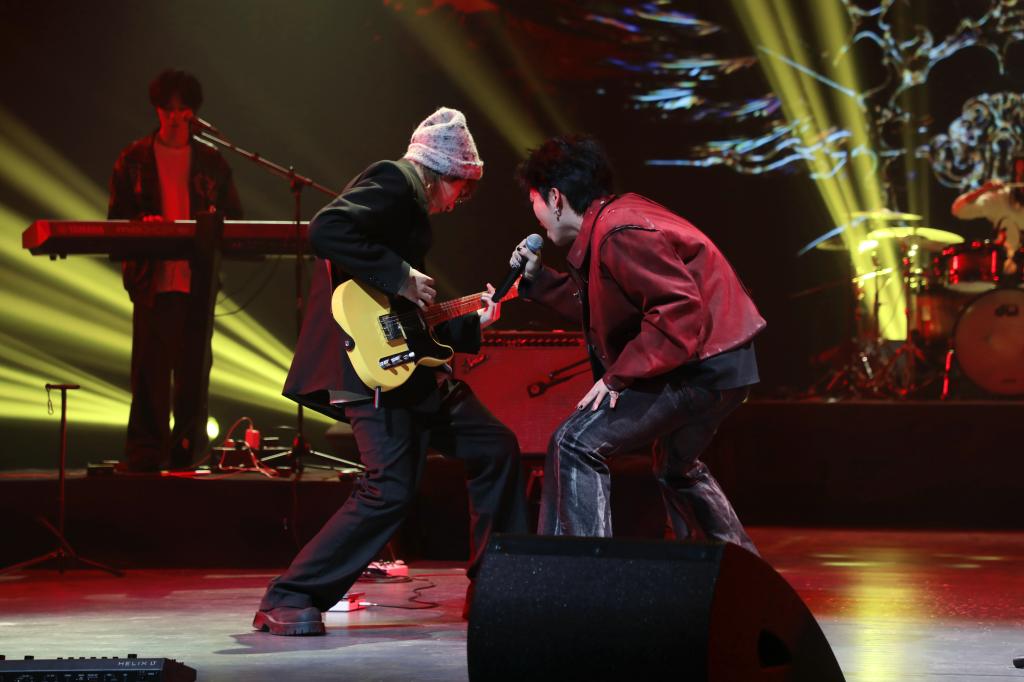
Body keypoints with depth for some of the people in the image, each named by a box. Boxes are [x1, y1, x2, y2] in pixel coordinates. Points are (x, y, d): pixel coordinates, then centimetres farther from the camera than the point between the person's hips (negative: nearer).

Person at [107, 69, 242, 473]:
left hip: (198, 279, 1)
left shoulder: (211, 163, 12)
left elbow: (235, 216, 12)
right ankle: (145, 454, 0)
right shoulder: (134, 160, 8)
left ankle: (188, 452, 9)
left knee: (194, 371, 2)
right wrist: (141, 227, -15)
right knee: (150, 370, -4)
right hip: (153, 280, -1)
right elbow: (117, 216, 6)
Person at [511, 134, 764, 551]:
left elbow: (679, 311, -26)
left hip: (699, 366, -11)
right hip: (725, 364, 11)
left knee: (577, 445, -15)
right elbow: (602, 307, 20)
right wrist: (539, 280, 19)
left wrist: (618, 376, -21)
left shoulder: (619, 234, -20)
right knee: (677, 468, 33)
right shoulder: (615, 218, 13)